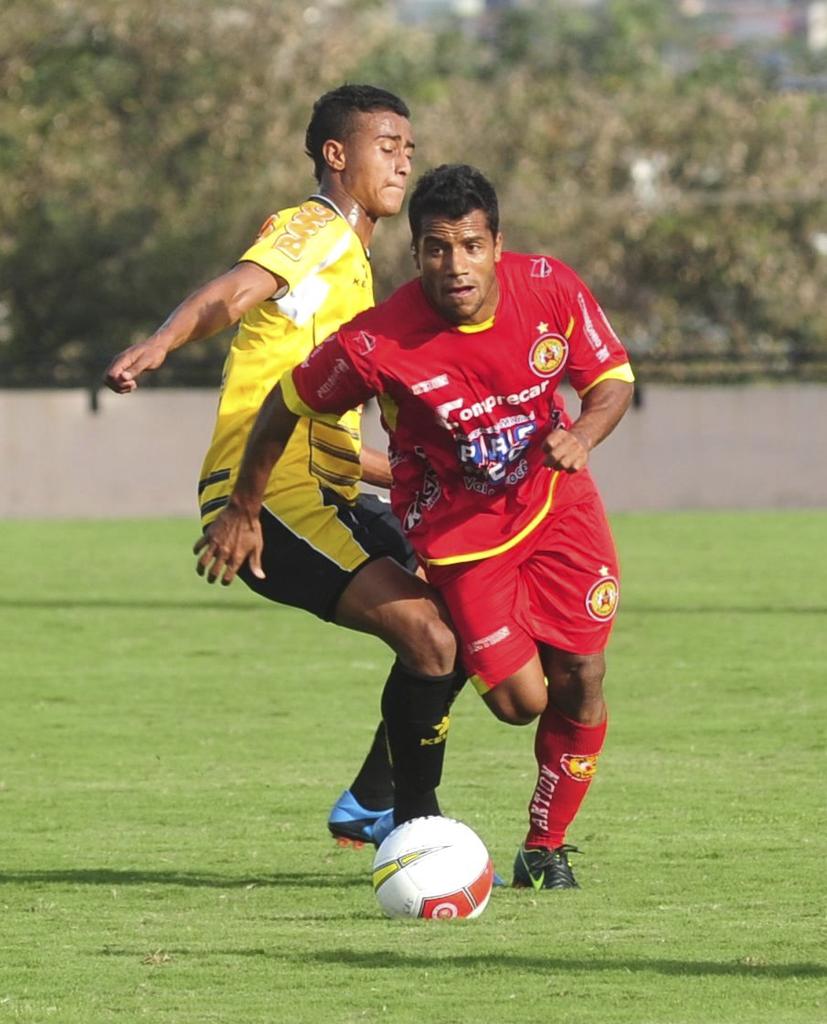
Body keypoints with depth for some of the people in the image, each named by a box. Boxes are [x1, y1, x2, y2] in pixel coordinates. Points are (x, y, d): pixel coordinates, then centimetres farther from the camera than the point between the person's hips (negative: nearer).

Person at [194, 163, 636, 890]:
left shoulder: (550, 289, -19)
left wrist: (581, 434, -25)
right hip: (459, 526, -3)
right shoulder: (377, 344, -28)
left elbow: (613, 378, -2)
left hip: (556, 500, 3)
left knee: (578, 686, -2)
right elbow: (287, 406, -11)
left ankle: (547, 847, 20)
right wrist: (243, 513, -1)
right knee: (520, 701, -9)